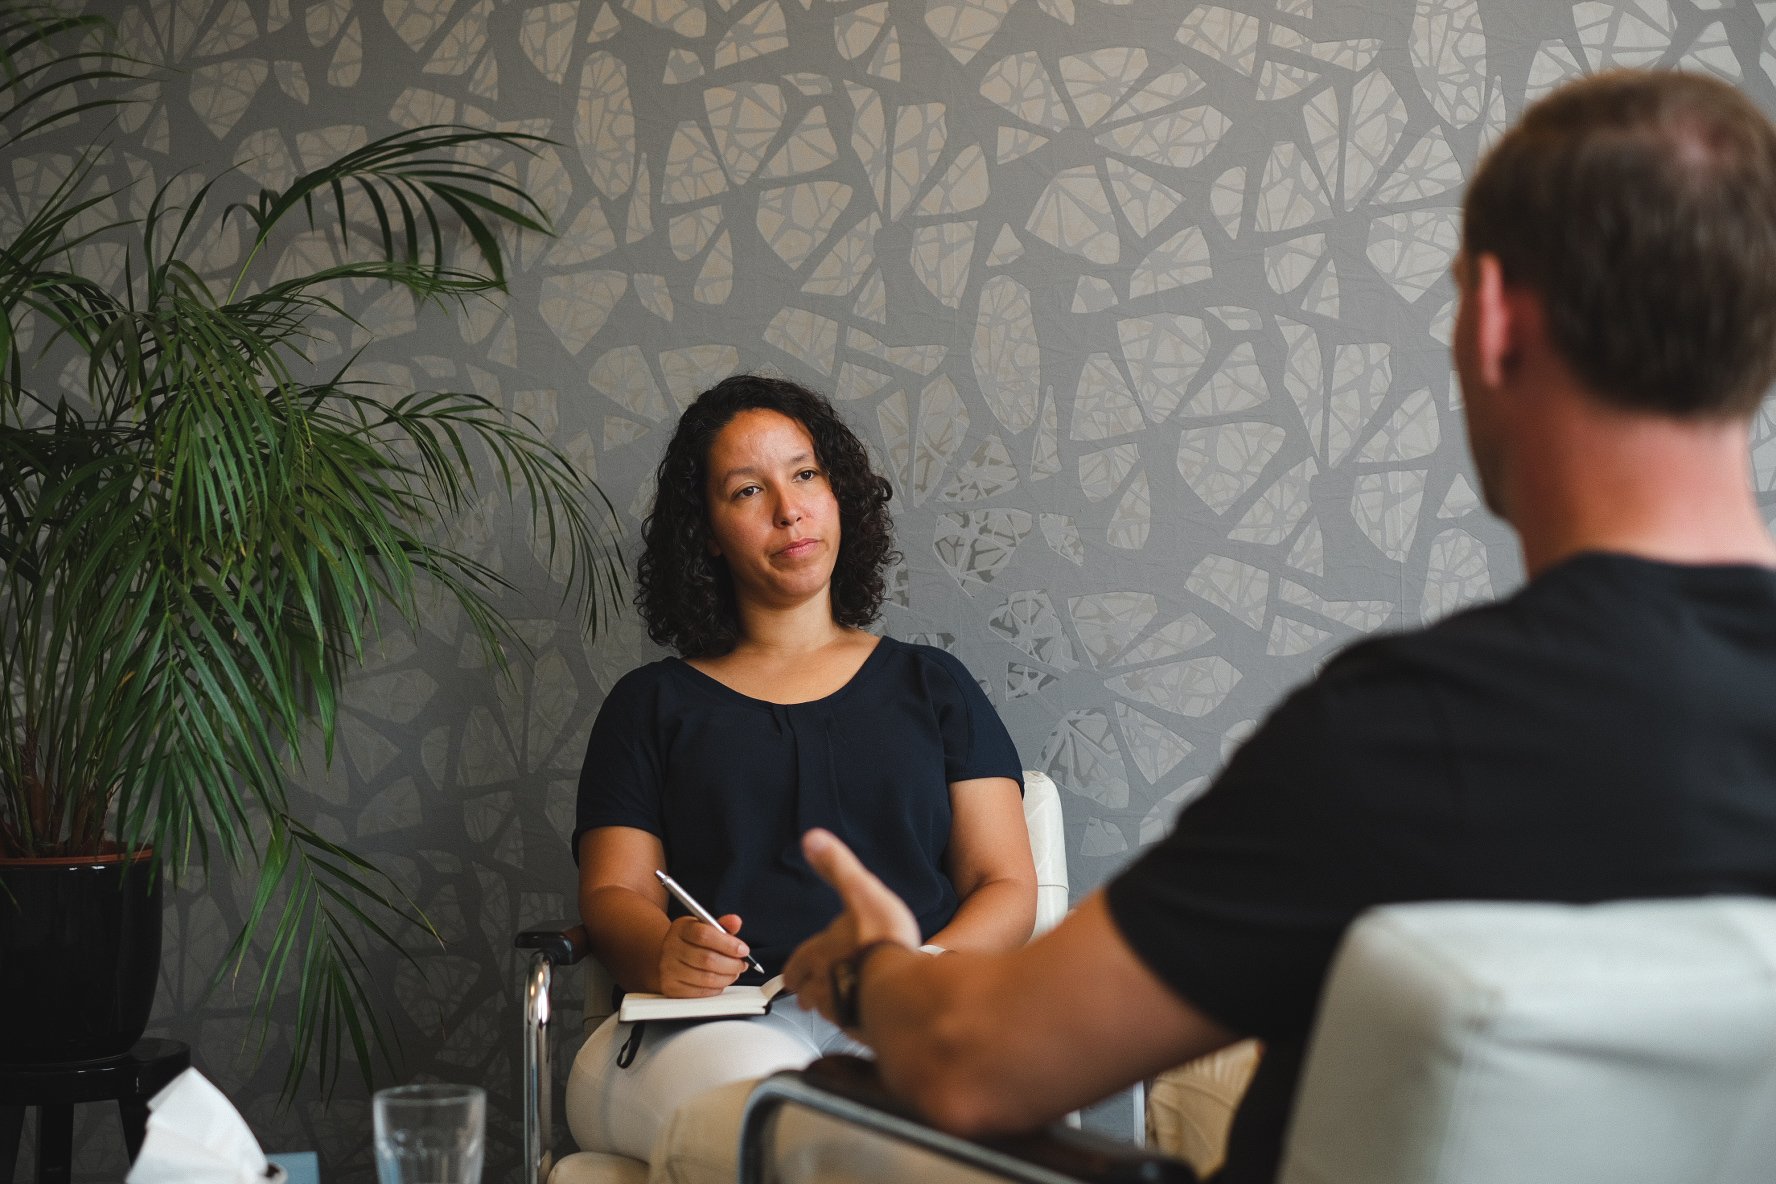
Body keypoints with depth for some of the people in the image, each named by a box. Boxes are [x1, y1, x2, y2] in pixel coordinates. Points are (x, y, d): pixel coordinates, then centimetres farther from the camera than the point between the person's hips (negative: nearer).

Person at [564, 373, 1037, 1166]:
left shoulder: (931, 686, 23)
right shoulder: (654, 704, 22)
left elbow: (1007, 888, 14)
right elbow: (612, 894, 10)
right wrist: (664, 953, -16)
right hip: (718, 1024, 0)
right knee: (752, 1089, -40)